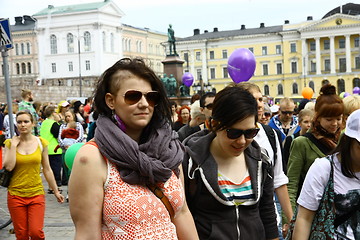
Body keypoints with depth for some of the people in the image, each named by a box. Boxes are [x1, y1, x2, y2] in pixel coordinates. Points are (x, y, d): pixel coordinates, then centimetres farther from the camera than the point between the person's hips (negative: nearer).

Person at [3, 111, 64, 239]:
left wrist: (56, 191, 11)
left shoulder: (41, 143, 2)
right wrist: (13, 145, -11)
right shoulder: (10, 143, 0)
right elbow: (8, 167, -13)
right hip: (16, 195, 0)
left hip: (37, 194, 0)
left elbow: (47, 169, 8)